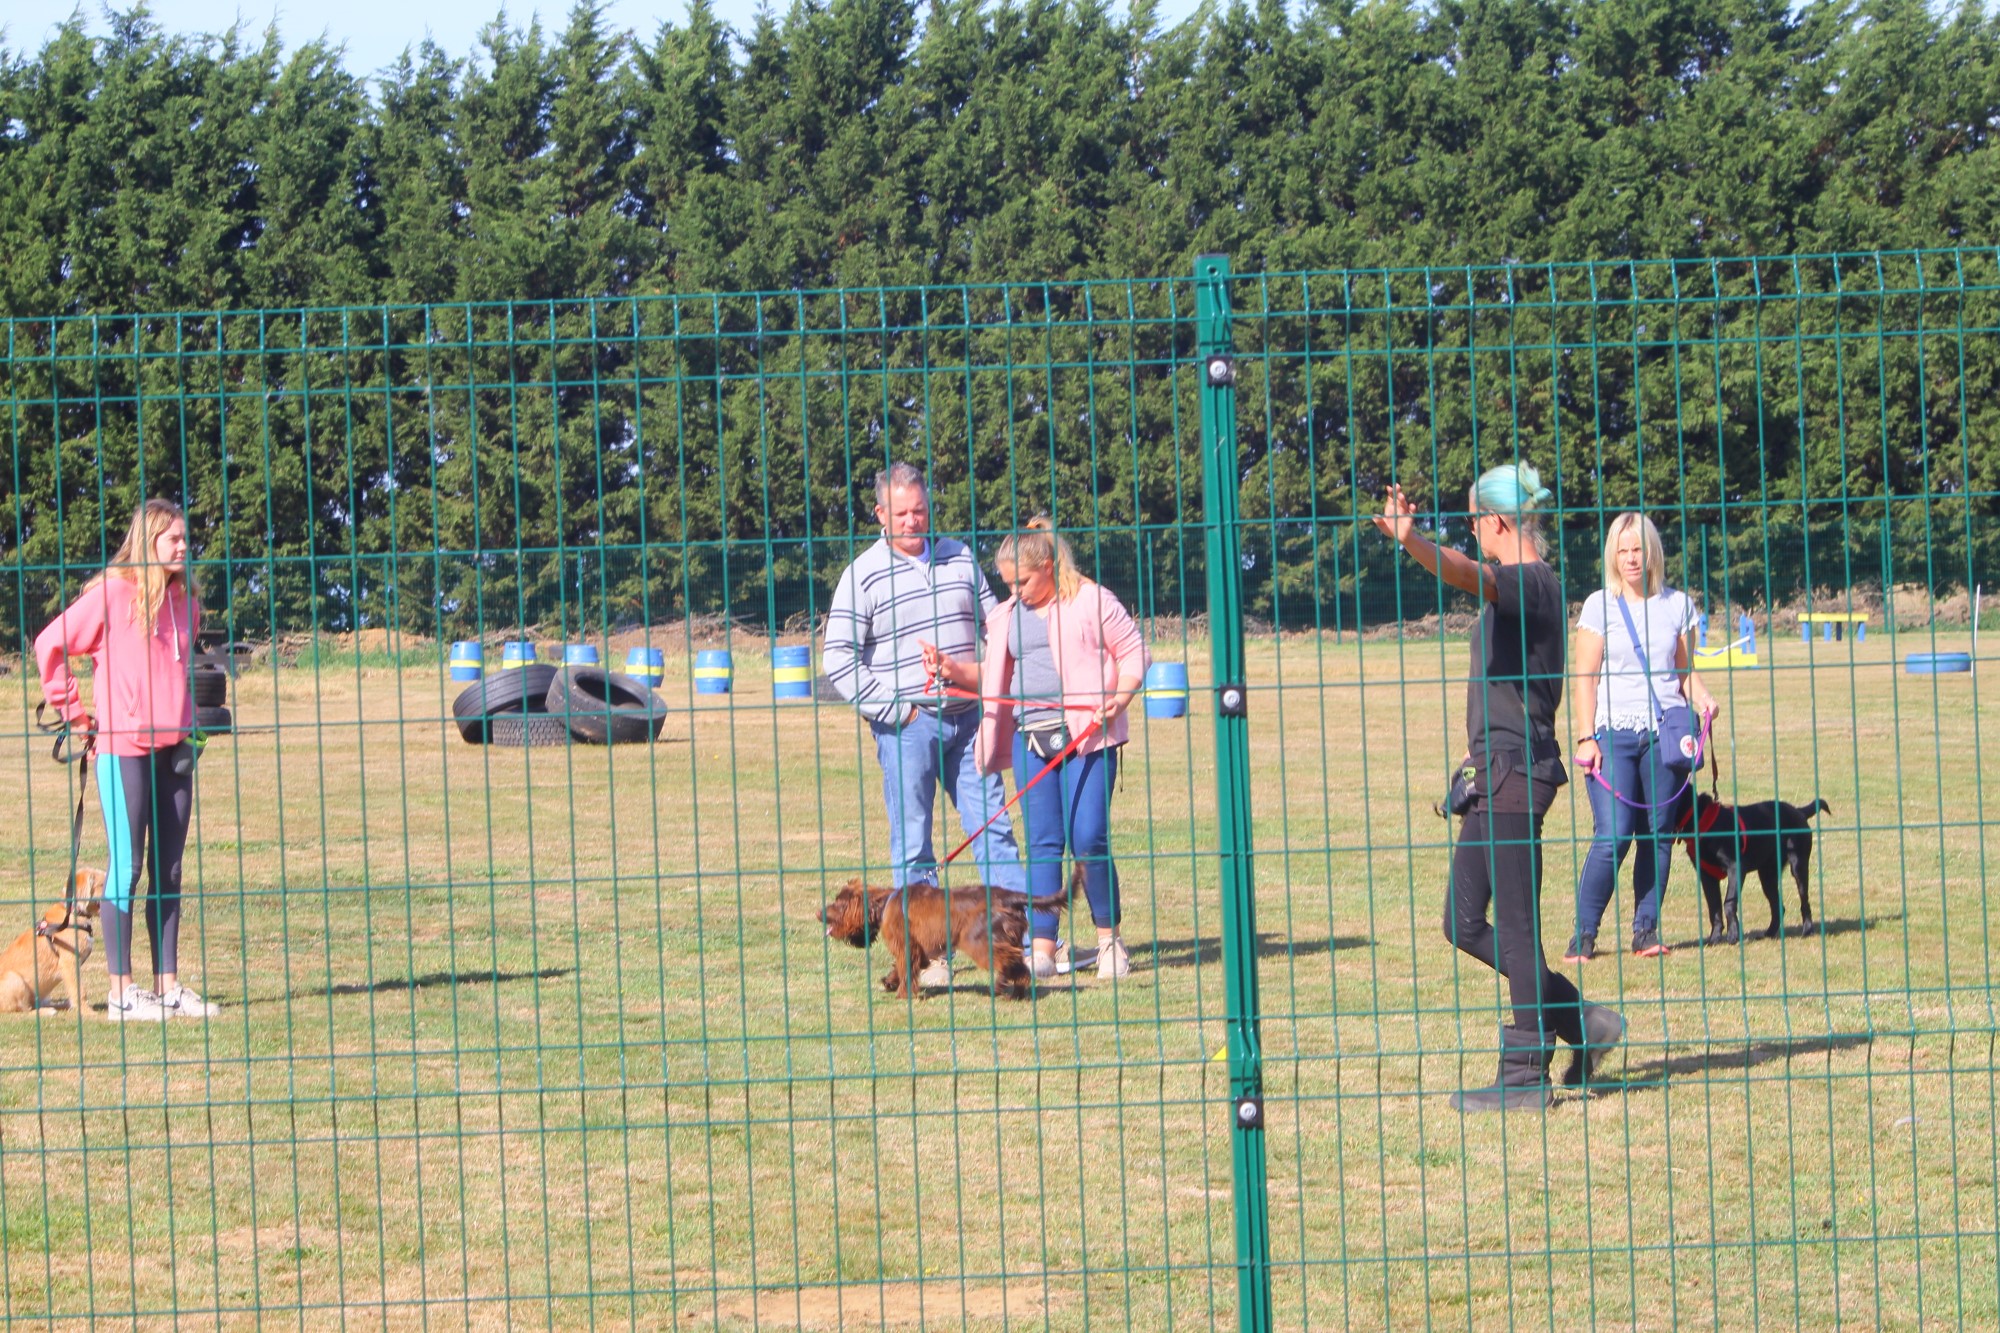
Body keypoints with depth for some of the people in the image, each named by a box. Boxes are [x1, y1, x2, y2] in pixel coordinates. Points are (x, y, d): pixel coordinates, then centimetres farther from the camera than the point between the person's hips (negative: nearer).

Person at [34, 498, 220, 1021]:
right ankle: (121, 992, 1)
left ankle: (168, 986, 12)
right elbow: (50, 646, -7)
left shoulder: (184, 599, 11)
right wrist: (73, 710, -4)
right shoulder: (111, 593, -8)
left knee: (169, 870, 8)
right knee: (126, 868, -3)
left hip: (173, 749, 6)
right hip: (123, 748, -6)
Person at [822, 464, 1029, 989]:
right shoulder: (864, 574, -3)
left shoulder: (959, 558, 11)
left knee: (992, 827, 3)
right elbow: (838, 660, -5)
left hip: (966, 718, 4)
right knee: (912, 844, -1)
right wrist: (893, 710, -9)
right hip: (906, 725, -4)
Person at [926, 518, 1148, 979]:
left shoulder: (1091, 601, 1)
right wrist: (957, 670, 4)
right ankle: (1043, 947, -1)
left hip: (1086, 735, -5)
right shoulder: (1006, 617, 17)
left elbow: (1134, 652, 3)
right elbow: (996, 678, 23)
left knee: (1088, 839, -9)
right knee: (1042, 842, 0)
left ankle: (1109, 938, 9)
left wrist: (1118, 698, -13)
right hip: (1030, 736, 5)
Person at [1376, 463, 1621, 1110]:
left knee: (1515, 928, -5)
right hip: (1497, 772, 10)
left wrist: (1413, 542, -51)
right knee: (1465, 925, 12)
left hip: (1517, 772, -10)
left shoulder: (1530, 581, -13)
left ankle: (1526, 1075, 0)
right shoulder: (1523, 584, 18)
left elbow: (1468, 574, -34)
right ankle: (1582, 1021, 19)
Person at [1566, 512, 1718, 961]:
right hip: (1615, 733, -3)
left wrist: (1701, 697, -6)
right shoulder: (1600, 605, 3)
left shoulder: (1677, 605, 11)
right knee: (1613, 835, -13)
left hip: (1666, 733, 3)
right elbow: (1586, 676, 2)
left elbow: (1685, 670, 15)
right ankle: (1584, 933, -4)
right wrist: (1587, 737, -6)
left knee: (1659, 834, -1)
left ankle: (1646, 929, 8)